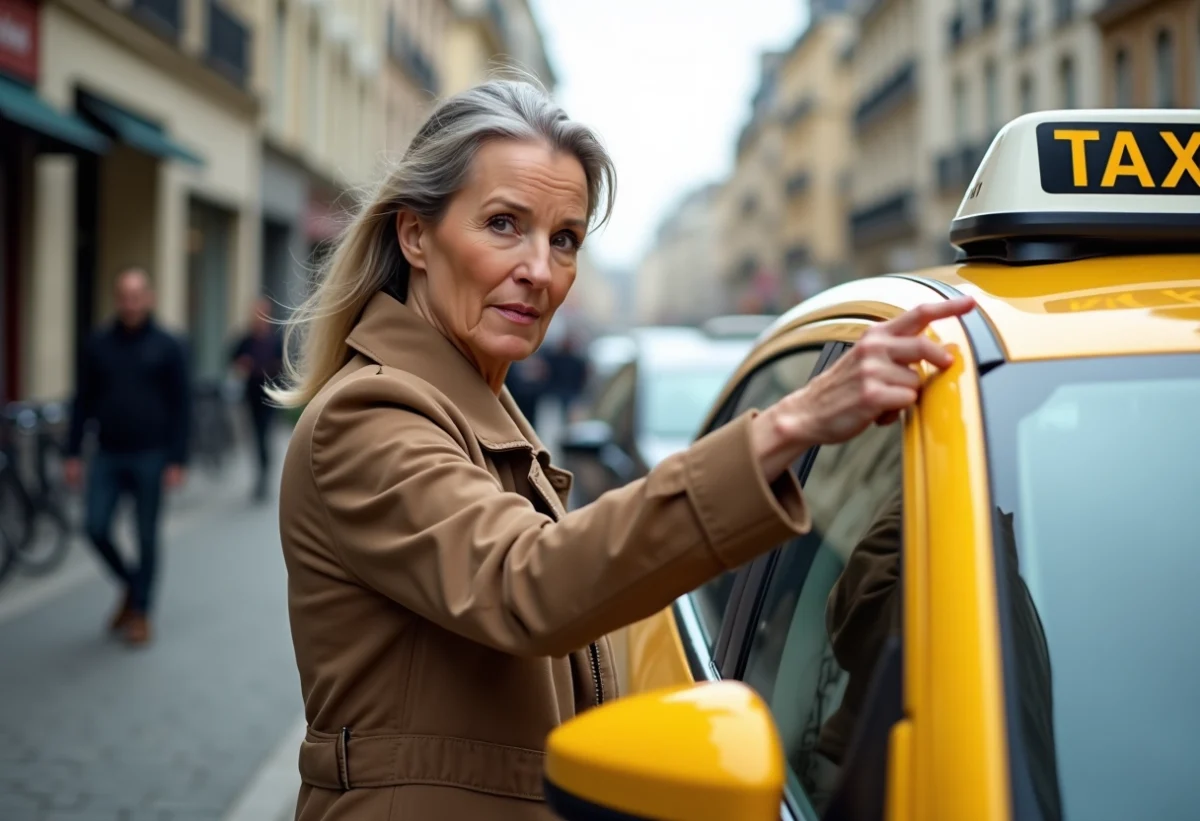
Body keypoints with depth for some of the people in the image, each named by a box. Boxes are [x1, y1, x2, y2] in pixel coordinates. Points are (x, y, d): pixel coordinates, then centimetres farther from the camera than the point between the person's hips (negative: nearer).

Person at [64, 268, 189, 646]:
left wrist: (177, 461, -10)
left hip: (150, 457, -3)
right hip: (107, 455, 3)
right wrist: (73, 454, 2)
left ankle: (141, 613, 15)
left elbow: (179, 407, -4)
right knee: (96, 528, -3)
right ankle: (130, 584, 22)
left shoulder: (168, 347, -3)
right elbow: (83, 402, 7)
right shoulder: (98, 344, 4)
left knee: (146, 536, 3)